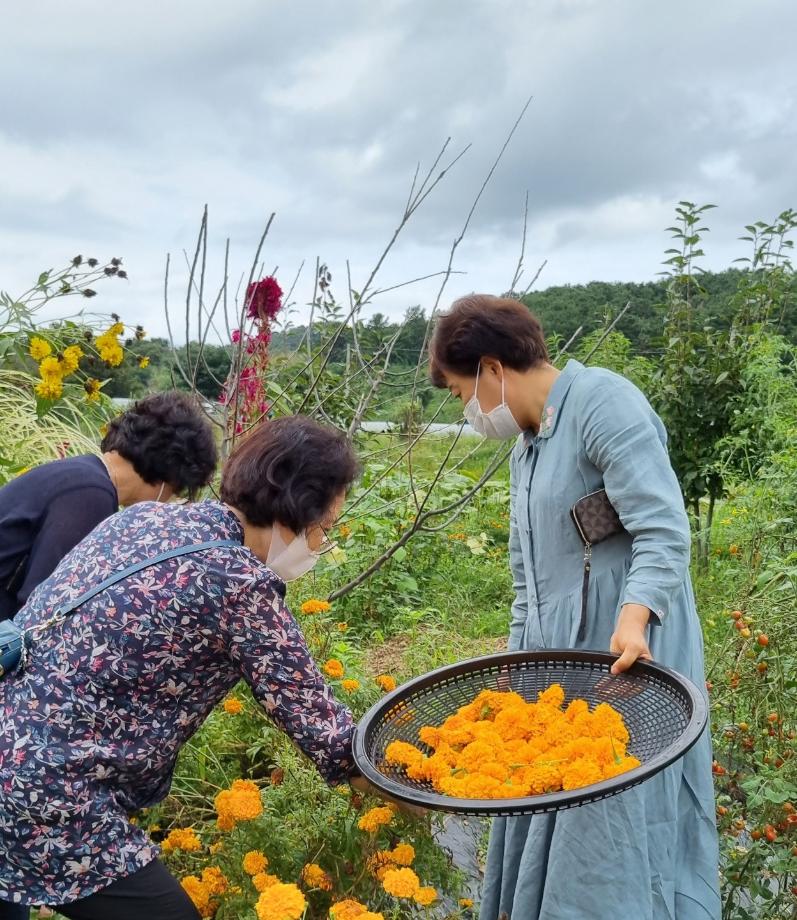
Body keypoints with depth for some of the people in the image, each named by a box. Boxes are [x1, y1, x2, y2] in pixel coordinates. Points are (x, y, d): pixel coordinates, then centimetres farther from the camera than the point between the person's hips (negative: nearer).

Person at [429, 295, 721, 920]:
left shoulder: (602, 401, -11)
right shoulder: (526, 449, 16)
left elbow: (665, 531, -20)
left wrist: (634, 615, -34)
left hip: (626, 655, -9)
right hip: (559, 662, 9)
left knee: (612, 842, -2)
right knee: (544, 833, 16)